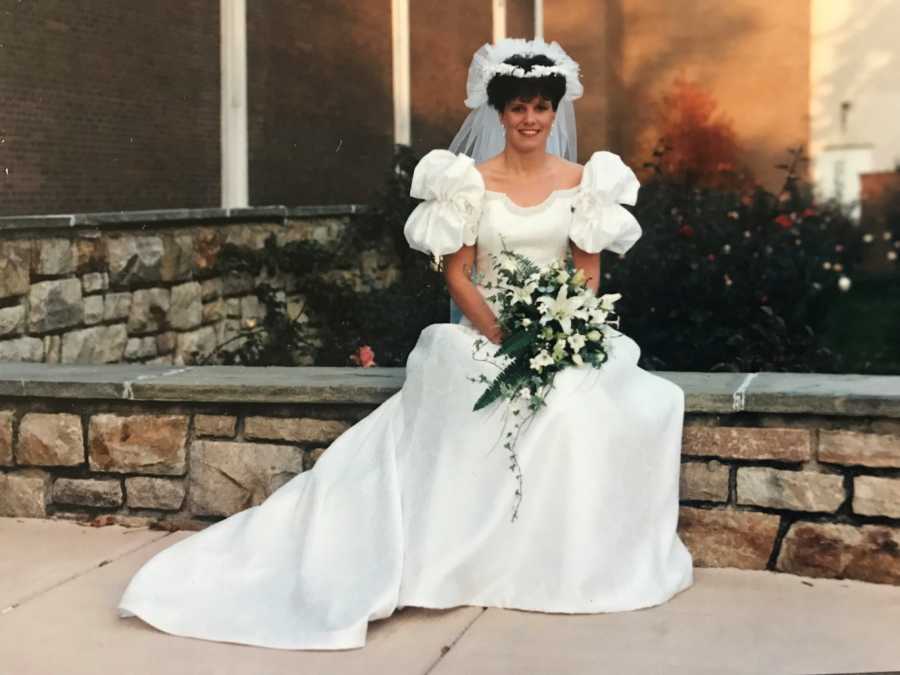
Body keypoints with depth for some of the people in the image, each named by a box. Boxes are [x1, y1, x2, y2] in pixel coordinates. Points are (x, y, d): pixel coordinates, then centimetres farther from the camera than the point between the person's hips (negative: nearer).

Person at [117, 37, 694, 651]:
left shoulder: (582, 181, 8)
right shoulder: (470, 181, 4)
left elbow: (589, 273, 6)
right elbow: (457, 273, 0)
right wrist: (504, 337, -15)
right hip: (484, 337, -1)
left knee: (583, 409, -30)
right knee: (477, 411, -33)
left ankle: (571, 558, -11)